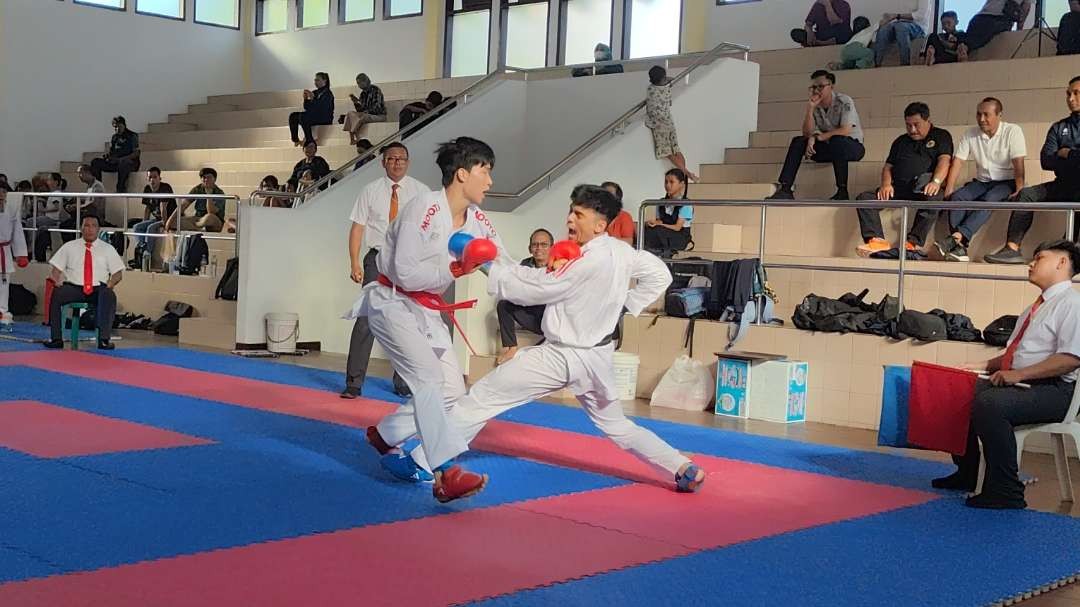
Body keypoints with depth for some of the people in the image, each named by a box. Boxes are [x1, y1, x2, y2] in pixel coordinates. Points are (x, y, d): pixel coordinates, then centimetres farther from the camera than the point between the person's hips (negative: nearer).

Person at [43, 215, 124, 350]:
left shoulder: (107, 248, 14)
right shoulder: (69, 247, 14)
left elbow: (118, 273, 11)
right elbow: (56, 269, 12)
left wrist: (109, 286, -9)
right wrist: (56, 280, -11)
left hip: (98, 290, -1)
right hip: (73, 288, 1)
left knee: (109, 295, -35)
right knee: (55, 294, -31)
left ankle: (104, 339, -36)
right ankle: (56, 338, -25)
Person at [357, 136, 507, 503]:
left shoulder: (476, 220, 0)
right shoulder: (424, 210, -22)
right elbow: (407, 274, -25)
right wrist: (456, 268, -30)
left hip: (427, 312, 8)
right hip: (392, 303, -8)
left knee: (453, 391, 6)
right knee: (428, 377, -25)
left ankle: (384, 435, 26)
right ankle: (446, 474, -33)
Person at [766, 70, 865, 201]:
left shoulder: (844, 102, -13)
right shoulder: (815, 106, 2)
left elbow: (845, 130, -24)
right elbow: (807, 134, -7)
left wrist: (819, 137, -19)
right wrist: (809, 109, -18)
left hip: (853, 145, -5)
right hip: (829, 148, 6)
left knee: (837, 141, -39)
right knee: (797, 142, -12)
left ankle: (842, 192, -31)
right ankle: (785, 189, -21)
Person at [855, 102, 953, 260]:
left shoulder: (941, 136, 14)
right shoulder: (901, 141, 29)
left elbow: (944, 161, -3)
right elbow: (888, 166, 22)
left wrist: (936, 182, -24)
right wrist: (886, 184, -2)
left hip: (923, 188, -5)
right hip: (898, 187, 5)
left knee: (933, 198, -40)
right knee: (864, 198, -19)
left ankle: (913, 244, -42)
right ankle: (877, 242, -37)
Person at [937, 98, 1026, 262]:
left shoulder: (1013, 131, -7)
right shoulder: (970, 135, 5)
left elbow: (1018, 164, -15)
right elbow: (958, 161, 0)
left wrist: (1019, 189, -26)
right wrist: (949, 188, -12)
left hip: (1006, 182, -4)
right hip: (981, 181, 4)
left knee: (989, 199, -35)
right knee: (957, 197, -25)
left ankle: (957, 237, -47)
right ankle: (960, 248, -37)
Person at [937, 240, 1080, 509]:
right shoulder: (1036, 307, 23)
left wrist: (1019, 374, -23)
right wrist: (985, 365, 11)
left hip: (1051, 391, -10)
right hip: (1017, 383, 10)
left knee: (988, 403, -33)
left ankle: (1005, 492, -24)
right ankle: (966, 474, 15)